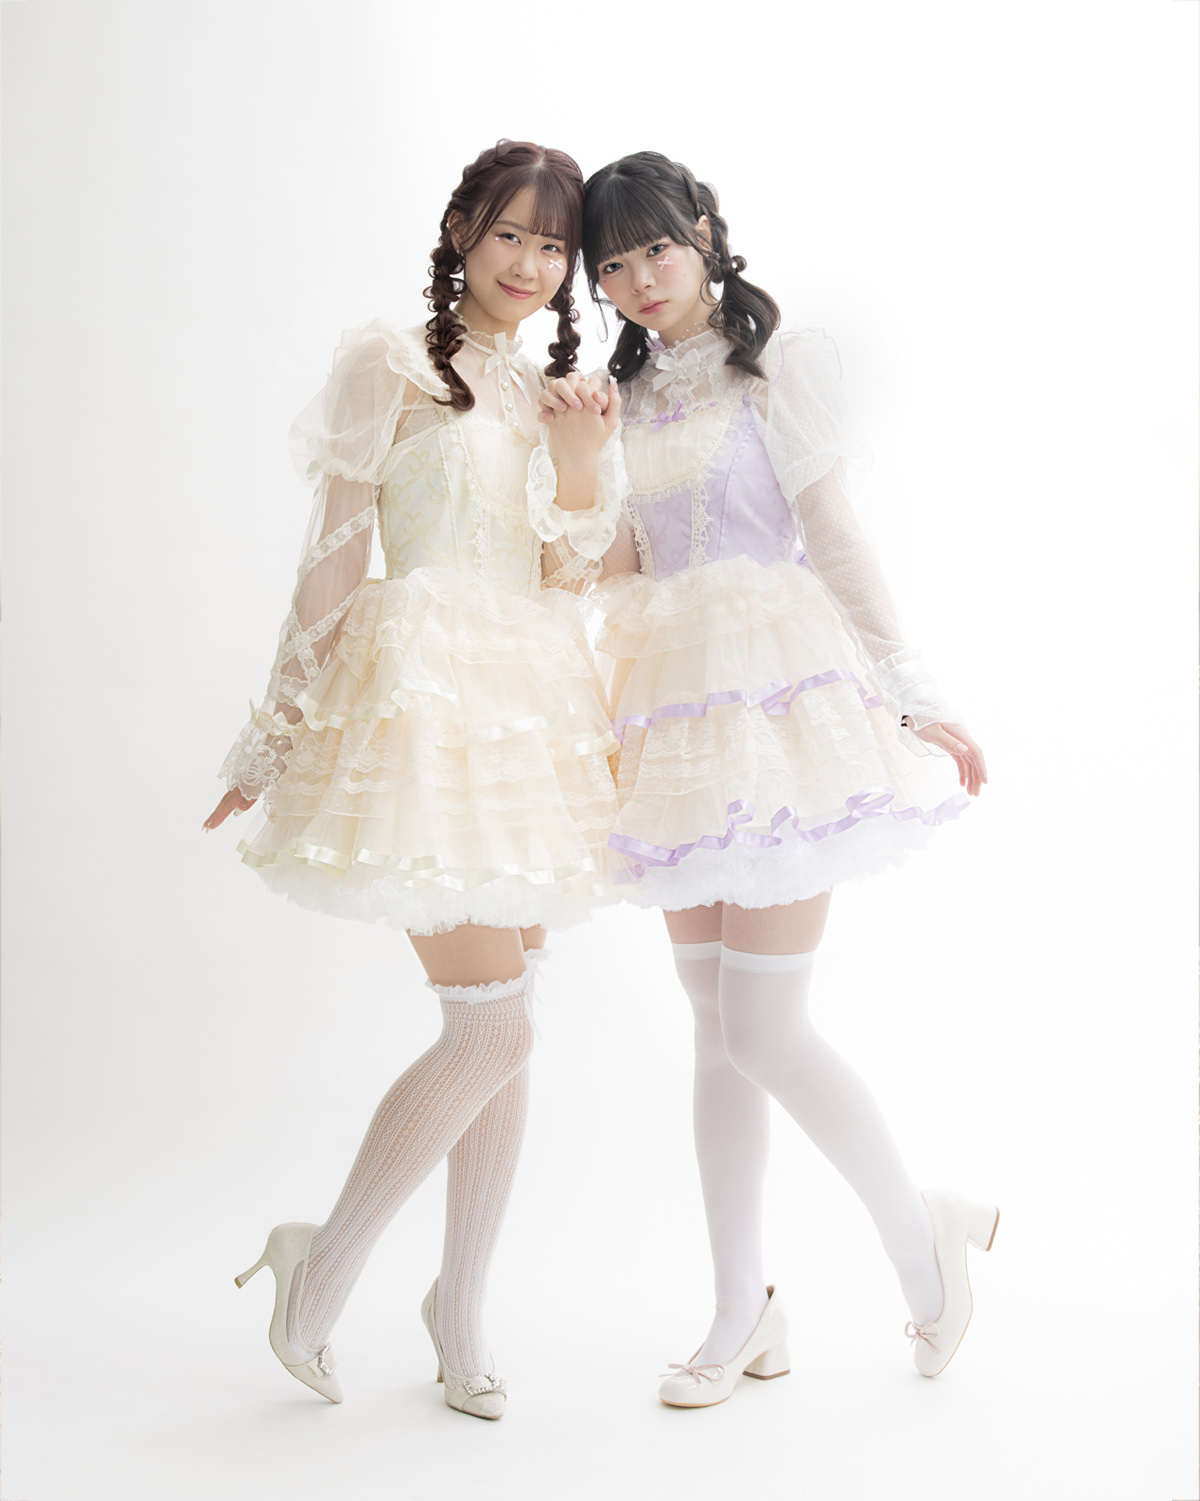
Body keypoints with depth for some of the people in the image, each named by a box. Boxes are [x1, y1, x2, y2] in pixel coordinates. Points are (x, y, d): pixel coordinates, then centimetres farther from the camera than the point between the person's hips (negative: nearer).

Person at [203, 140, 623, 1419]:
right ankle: (324, 1266, 8)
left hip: (531, 700, 7)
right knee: (493, 1028, -12)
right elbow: (334, 555, -3)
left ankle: (459, 1306, 22)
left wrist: (585, 460, 1)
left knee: (502, 1024, 8)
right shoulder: (391, 363, -1)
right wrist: (284, 728, -3)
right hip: (421, 691, -7)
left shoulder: (546, 389, 18)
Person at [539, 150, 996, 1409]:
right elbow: (616, 565, 13)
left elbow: (836, 541, -3)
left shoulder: (778, 364, 1)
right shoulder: (627, 395, 17)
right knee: (717, 1029, 8)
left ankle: (921, 1230, 15)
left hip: (781, 700, -6)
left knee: (764, 1029, -9)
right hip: (677, 711, 6)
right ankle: (744, 1311, 18)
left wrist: (910, 692, -6)